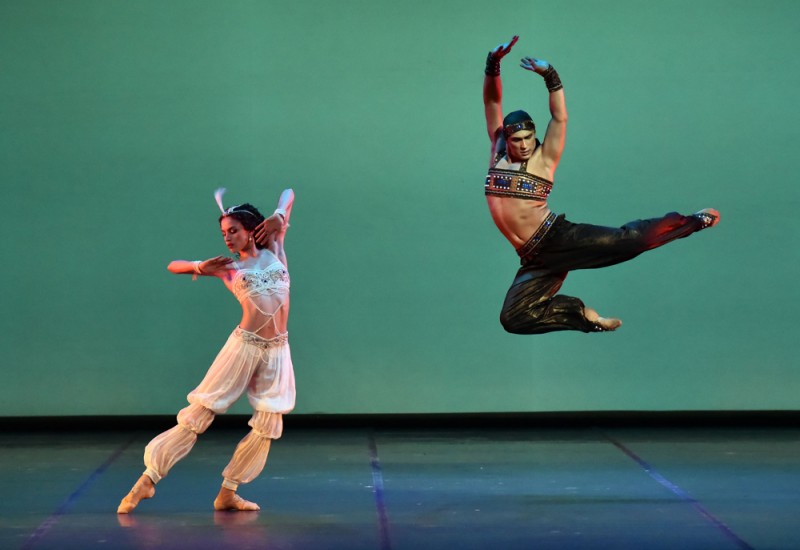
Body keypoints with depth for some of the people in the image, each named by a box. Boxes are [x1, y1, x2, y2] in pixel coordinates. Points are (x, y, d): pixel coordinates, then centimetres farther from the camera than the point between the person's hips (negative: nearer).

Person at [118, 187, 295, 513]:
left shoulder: (273, 249, 12)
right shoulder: (229, 269, 7)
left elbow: (288, 194, 20)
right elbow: (174, 266, 5)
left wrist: (279, 219, 0)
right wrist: (201, 267, -14)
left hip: (277, 350, 3)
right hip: (244, 345, -3)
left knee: (268, 427, 1)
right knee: (199, 413, -5)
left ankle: (228, 493, 10)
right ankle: (148, 478, -1)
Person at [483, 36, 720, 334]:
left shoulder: (544, 159, -1)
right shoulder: (498, 151, 10)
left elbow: (559, 117, -13)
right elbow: (492, 103, 4)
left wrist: (549, 75, -25)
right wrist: (493, 64, -10)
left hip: (558, 237, -4)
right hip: (535, 259, 5)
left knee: (622, 240, -16)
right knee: (513, 318, -2)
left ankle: (694, 221, -1)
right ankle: (582, 314, 11)